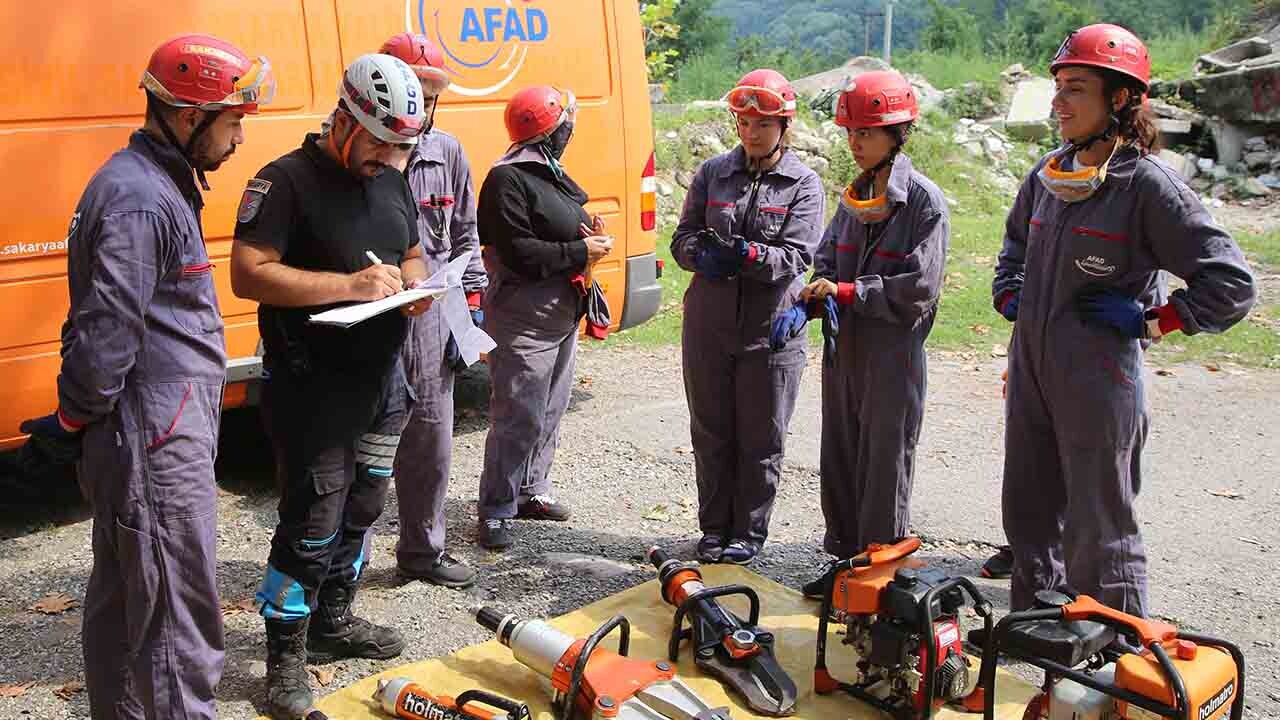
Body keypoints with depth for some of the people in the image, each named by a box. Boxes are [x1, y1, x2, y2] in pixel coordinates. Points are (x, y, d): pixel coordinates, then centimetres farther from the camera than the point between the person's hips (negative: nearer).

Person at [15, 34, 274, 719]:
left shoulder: (149, 186, 14)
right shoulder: (142, 202, -19)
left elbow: (104, 333, 21)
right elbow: (104, 334, -21)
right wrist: (75, 423, -9)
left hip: (136, 442, 10)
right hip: (158, 446, -10)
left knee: (121, 601, 20)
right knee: (180, 618, -2)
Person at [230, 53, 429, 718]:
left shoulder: (393, 182, 10)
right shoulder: (286, 180, -13)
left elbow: (414, 255, 22)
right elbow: (247, 274, -21)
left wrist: (413, 285, -2)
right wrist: (350, 284, -25)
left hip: (383, 382, 8)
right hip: (313, 390, -8)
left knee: (360, 509, 18)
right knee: (312, 523, -2)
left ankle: (333, 623, 36)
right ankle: (286, 657, 13)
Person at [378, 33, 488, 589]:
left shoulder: (447, 152, 8)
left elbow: (465, 236, 15)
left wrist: (471, 306, 9)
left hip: (430, 320, 5)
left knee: (431, 441, 13)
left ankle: (423, 550, 30)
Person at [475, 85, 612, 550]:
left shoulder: (550, 172, 15)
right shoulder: (507, 179, -16)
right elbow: (519, 254, -22)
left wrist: (590, 235, 2)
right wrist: (581, 252, -17)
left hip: (563, 315, 10)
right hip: (524, 320, -10)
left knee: (549, 413, 18)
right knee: (519, 419, -7)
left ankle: (531, 491, 32)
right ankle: (496, 512, 3)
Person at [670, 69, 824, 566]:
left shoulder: (803, 184, -1)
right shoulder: (713, 172, 7)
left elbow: (797, 256, -11)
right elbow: (682, 238, 5)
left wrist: (750, 254, -27)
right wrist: (703, 255, -16)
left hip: (771, 330, -3)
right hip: (708, 325, 3)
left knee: (761, 439, 7)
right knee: (711, 431, 12)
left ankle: (749, 532, 22)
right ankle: (715, 528, 26)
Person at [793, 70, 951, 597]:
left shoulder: (924, 201, -11)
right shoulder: (853, 196, 10)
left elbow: (919, 288, -17)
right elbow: (825, 262, 13)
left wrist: (844, 292, -16)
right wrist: (811, 302, -7)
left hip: (894, 356, -7)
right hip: (844, 349, 7)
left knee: (884, 468, 2)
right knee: (839, 460, 13)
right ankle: (846, 562, 26)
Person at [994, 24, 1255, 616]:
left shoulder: (1147, 183, -13)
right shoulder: (1049, 173, 7)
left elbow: (1231, 283, -13)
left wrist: (1150, 320, -12)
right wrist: (1010, 296, 14)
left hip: (1099, 382, -7)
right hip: (1030, 370, 7)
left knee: (1098, 533, 0)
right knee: (1027, 516, 18)